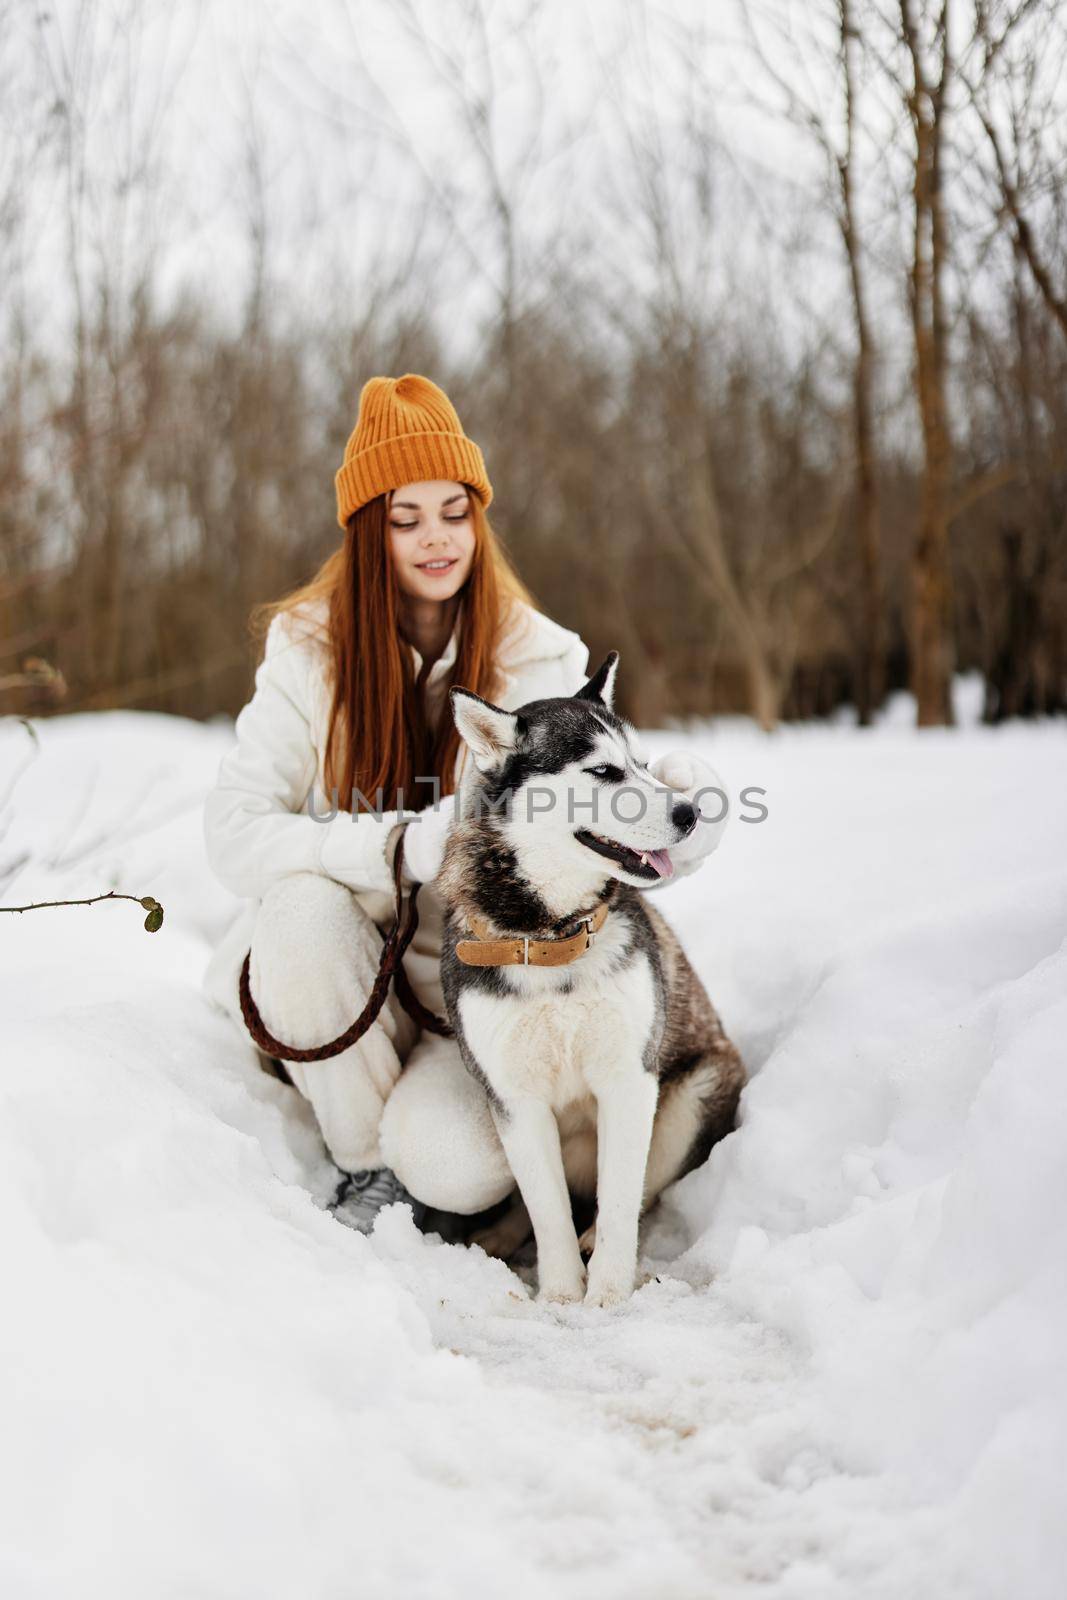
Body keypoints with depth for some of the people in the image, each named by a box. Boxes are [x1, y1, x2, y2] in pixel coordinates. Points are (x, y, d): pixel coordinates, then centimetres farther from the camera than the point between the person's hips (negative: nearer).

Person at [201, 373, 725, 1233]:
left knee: (455, 1167, -29)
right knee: (304, 907, -32)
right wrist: (403, 847, -29)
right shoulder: (308, 652, -4)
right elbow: (234, 835, -15)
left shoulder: (543, 659, -3)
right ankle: (367, 1165, -9)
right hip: (337, 990, 1)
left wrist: (678, 792, -33)